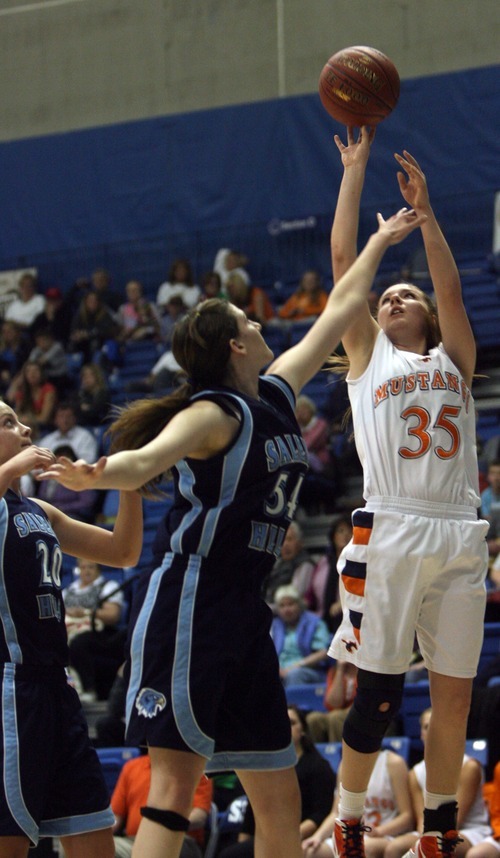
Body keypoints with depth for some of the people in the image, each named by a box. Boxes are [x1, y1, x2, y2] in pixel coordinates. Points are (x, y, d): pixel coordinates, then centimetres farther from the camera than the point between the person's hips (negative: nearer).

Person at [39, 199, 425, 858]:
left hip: (242, 615, 9)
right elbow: (147, 458, -30)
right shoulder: (215, 413, -11)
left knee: (280, 800, 8)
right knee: (176, 785, -15)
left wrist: (380, 243, 39)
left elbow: (339, 311, 28)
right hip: (187, 605, -9)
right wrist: (95, 476, -52)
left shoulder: (277, 395, 14)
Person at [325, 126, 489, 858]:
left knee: (454, 695, 3)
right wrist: (355, 168, 13)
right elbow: (344, 260, 11)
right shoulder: (368, 354, 16)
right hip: (392, 533, -3)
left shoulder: (453, 360, 21)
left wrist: (424, 209, 10)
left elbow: (450, 286, 8)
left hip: (459, 536, 3)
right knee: (378, 692, -4)